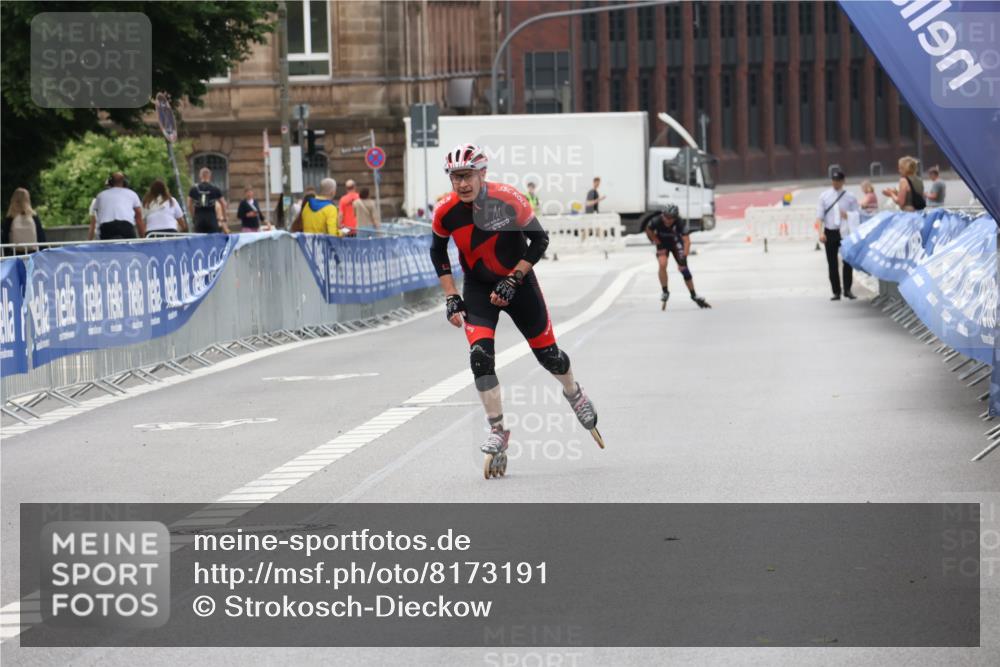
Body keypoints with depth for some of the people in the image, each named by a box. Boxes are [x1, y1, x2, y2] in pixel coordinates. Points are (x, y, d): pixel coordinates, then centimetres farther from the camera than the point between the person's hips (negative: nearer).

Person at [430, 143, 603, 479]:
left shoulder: (508, 200, -25)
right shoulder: (446, 211, -17)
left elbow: (539, 239, -12)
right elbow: (438, 252, 2)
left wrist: (513, 280, -18)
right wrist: (451, 297, -4)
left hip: (517, 281, -1)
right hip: (477, 287, 1)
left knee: (547, 354, 6)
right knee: (480, 356, -18)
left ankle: (574, 394, 40)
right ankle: (498, 431, -5)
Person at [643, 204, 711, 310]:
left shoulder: (680, 223, -33)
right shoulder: (657, 221, -30)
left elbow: (687, 241, -34)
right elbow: (649, 230, -8)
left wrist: (684, 256, -43)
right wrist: (657, 242, -11)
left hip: (676, 243, 0)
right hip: (662, 244, 0)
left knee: (684, 268, -3)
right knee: (662, 264, -25)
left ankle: (694, 295, 13)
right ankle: (664, 292, -7)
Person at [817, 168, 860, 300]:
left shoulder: (849, 197, 2)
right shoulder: (824, 196, 4)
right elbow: (820, 216, 0)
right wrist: (821, 233, -9)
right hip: (830, 232, 1)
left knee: (848, 261, -2)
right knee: (832, 264, 5)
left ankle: (847, 290, 8)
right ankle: (836, 292, 11)